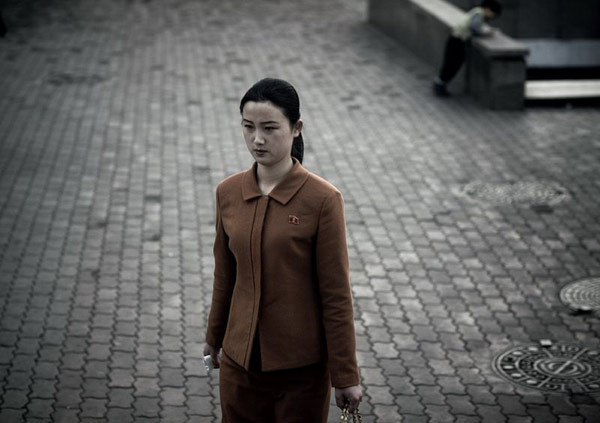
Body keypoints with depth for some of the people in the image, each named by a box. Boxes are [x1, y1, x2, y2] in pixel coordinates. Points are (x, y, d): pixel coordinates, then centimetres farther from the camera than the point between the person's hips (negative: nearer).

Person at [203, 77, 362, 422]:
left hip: (303, 367, -4)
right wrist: (215, 338, 20)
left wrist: (345, 376, -8)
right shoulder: (228, 193, -1)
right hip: (240, 360, 4)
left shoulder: (322, 200, -15)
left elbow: (336, 295, -11)